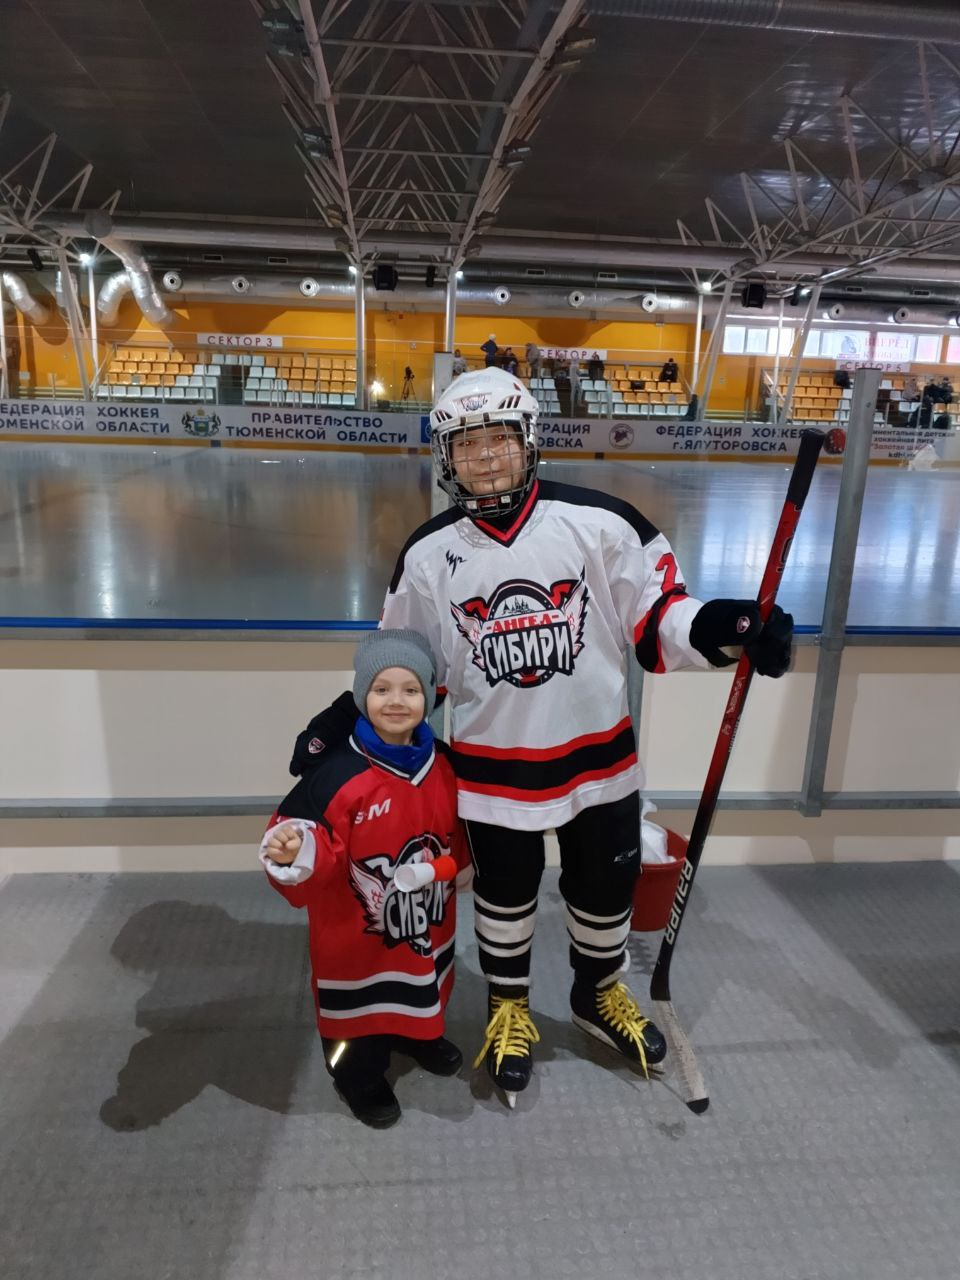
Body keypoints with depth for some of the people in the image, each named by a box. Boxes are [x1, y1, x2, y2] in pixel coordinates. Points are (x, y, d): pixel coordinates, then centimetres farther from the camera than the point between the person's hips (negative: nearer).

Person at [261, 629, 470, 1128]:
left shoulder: (441, 766, -6)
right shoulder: (339, 774, -27)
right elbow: (322, 855, -25)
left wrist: (450, 866, 0)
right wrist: (295, 854, -45)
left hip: (427, 922, 6)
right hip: (356, 931, -5)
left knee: (422, 981, 28)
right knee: (361, 1003, 14)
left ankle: (418, 1036, 59)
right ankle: (360, 1076, 43)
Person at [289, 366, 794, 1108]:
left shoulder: (598, 522, -11)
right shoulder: (428, 554, -4)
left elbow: (655, 616, -7)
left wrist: (730, 629, -24)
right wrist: (340, 720, -2)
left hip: (596, 755, 0)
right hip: (494, 766, 0)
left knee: (607, 886, 18)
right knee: (504, 893, 18)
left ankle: (599, 992, 49)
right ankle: (509, 1004, 47)